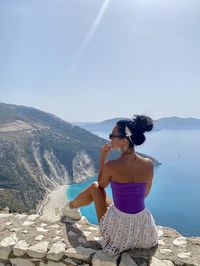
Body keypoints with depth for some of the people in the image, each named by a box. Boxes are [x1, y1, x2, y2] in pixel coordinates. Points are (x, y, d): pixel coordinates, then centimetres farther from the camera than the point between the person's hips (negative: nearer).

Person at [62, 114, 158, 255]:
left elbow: (101, 185, 2)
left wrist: (102, 158, 2)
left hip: (118, 226, -3)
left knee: (94, 187, 19)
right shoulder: (149, 164, -11)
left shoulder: (111, 165, -21)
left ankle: (71, 207, 43)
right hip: (143, 225, 3)